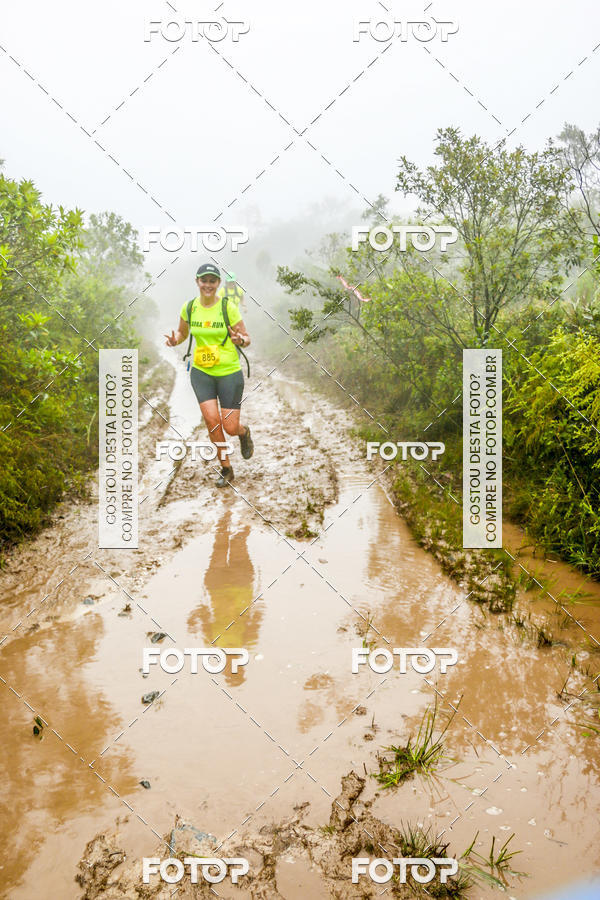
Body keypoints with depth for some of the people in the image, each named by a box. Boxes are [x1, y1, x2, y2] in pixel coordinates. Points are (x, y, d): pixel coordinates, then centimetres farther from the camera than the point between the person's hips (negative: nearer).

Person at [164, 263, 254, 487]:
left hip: (229, 372, -2)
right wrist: (175, 341, -6)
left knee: (230, 427, -3)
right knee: (212, 420, -11)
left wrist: (240, 340, -27)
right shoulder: (189, 307, 0)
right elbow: (183, 332, 16)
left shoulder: (228, 307, -9)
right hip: (201, 372, 2)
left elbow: (246, 338, -3)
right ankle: (226, 469, 9)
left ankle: (244, 432, 37)